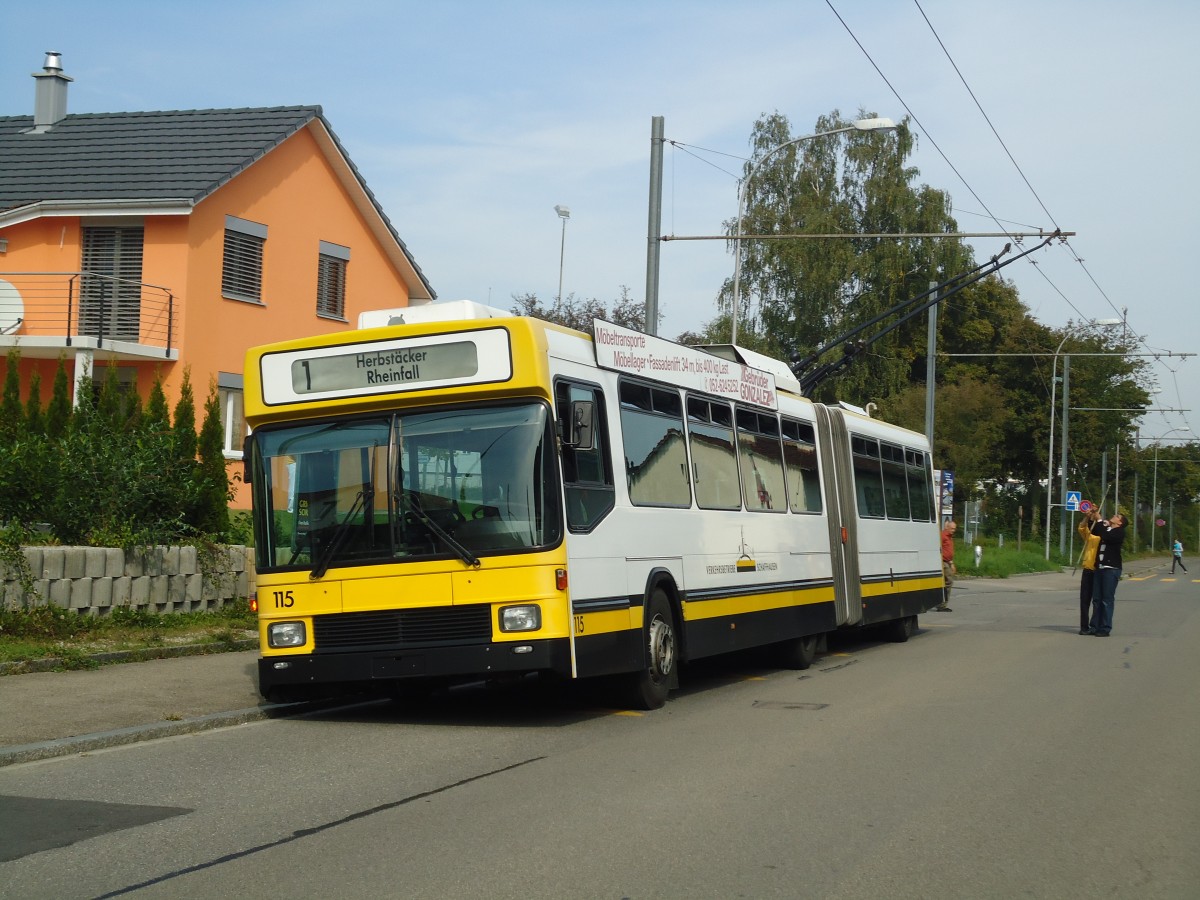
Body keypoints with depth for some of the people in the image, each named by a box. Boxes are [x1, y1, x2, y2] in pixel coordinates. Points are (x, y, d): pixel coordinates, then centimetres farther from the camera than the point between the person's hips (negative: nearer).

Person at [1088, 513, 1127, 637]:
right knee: (1097, 599, 7)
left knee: (1107, 600, -5)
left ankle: (1105, 628, -1)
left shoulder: (1120, 532, -4)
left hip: (1111, 569, -7)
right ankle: (1094, 626, 12)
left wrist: (1100, 521, -10)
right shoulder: (1106, 528, 18)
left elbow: (1105, 536, -19)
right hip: (1099, 568, 7)